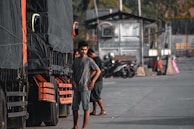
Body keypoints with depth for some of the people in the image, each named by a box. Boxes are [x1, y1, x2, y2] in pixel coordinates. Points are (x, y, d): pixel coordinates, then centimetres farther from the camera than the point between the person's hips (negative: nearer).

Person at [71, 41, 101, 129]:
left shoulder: (89, 60, -4)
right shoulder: (76, 60, 12)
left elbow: (98, 71, -3)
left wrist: (93, 81, -10)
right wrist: (73, 81, 2)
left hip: (85, 88, -6)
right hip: (76, 88, 6)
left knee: (86, 108, -7)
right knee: (74, 107, 9)